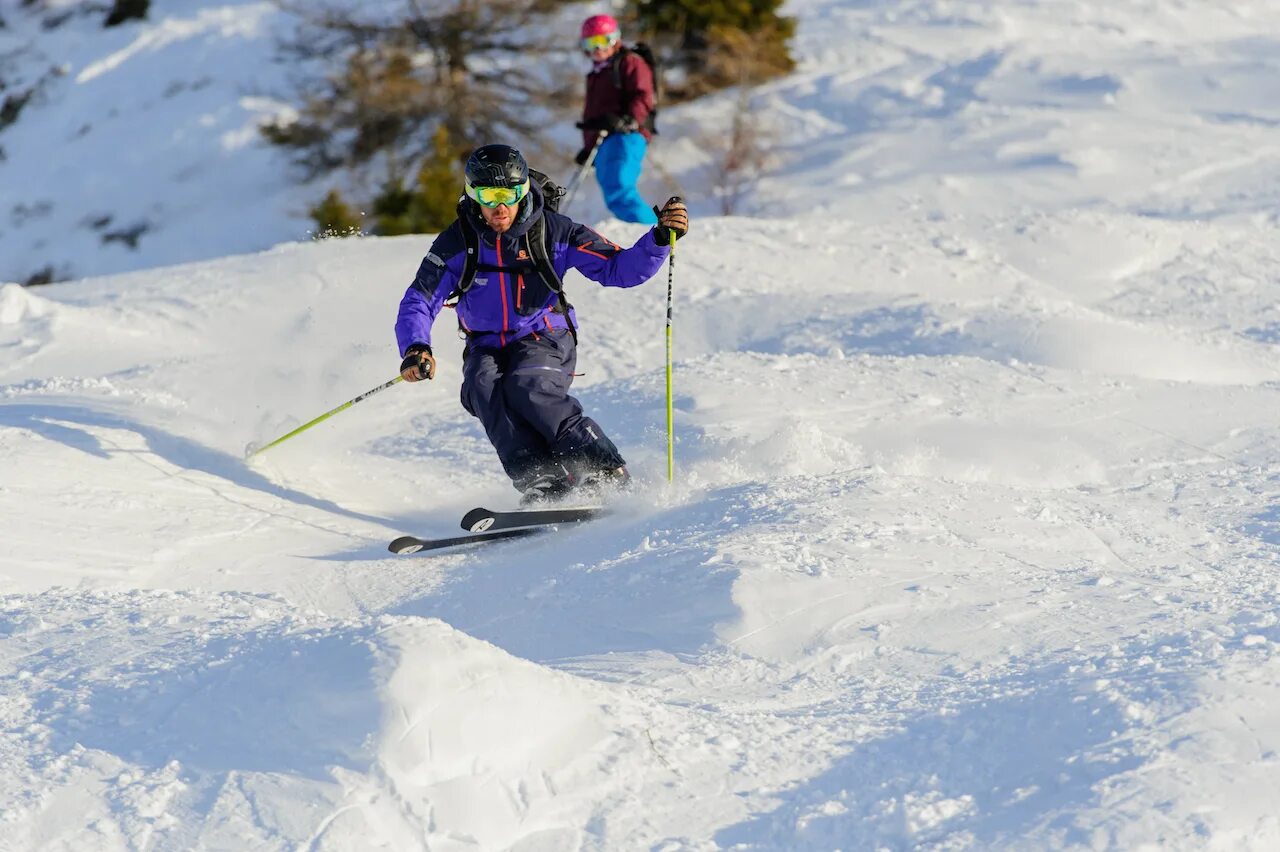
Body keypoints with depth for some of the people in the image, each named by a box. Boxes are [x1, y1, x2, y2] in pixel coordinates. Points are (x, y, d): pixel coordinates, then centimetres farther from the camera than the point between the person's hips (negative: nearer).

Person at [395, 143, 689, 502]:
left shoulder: (553, 231, -11)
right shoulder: (457, 242, -9)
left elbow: (619, 268, -10)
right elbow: (418, 302, -12)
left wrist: (660, 238, -27)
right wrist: (415, 349, -32)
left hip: (545, 341, -2)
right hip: (486, 349, 2)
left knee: (527, 386, -34)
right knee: (484, 390, -32)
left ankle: (608, 474, -30)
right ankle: (541, 483, -41)